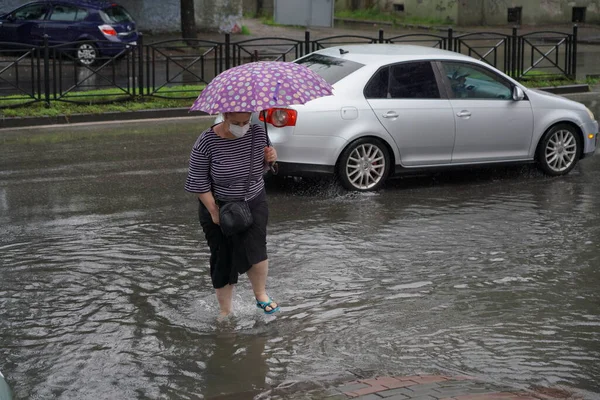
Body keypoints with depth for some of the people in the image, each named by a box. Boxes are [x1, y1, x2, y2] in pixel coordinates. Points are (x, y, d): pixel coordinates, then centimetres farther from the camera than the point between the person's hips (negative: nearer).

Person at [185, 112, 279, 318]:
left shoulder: (258, 132, -7)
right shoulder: (206, 142, -19)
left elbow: (264, 165, 11)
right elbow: (199, 182, -13)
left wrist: (271, 157, -12)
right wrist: (214, 211, -16)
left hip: (254, 203, 2)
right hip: (220, 206, -2)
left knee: (255, 249, -13)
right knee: (223, 259, 5)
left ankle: (261, 295, 15)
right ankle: (225, 311, 21)